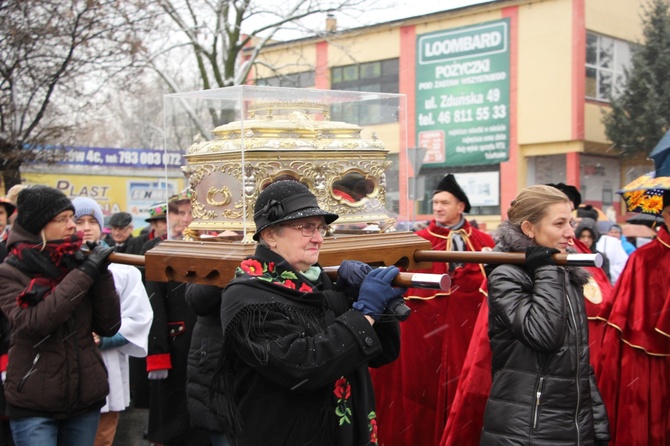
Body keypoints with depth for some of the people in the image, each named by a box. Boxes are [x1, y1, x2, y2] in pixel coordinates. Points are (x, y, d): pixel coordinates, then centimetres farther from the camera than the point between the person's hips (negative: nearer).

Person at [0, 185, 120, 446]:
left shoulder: (79, 262, 3)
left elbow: (109, 327, -1)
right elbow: (31, 325, -23)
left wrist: (101, 274, -13)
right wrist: (83, 275, -22)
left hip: (86, 399, 4)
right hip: (34, 406, -4)